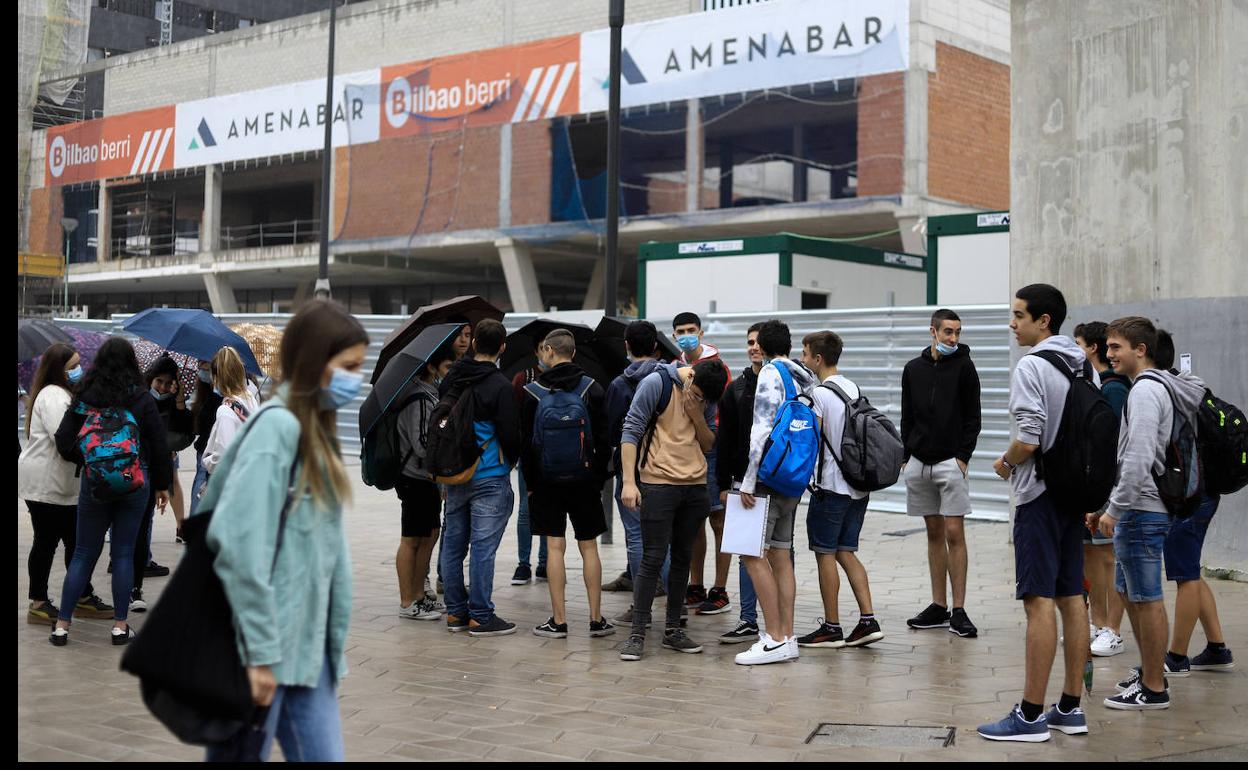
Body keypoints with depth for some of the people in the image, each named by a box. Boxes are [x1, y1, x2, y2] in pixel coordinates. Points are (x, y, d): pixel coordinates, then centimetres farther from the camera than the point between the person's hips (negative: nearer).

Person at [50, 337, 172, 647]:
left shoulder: (83, 398, 1)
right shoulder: (142, 399, -4)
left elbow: (63, 441, -1)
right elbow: (159, 445, -3)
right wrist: (162, 485, 6)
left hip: (93, 483, 1)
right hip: (135, 484, -1)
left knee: (84, 554, 9)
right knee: (124, 553, 5)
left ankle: (62, 624, 9)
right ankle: (120, 626, 7)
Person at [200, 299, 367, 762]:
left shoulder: (317, 429, 14)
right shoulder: (278, 425, -14)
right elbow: (240, 541, -21)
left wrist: (332, 638, 13)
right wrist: (259, 649, -21)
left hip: (307, 643, 8)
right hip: (268, 642, -8)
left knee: (323, 755, 9)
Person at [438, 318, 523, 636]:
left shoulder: (451, 379, 6)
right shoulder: (500, 386, -14)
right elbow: (510, 433, -12)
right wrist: (512, 461, 8)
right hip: (489, 478, -6)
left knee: (452, 544, 11)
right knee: (483, 547, -2)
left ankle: (455, 611, 18)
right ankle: (481, 616, 2)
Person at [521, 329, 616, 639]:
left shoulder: (532, 392, -4)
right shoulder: (592, 389, -1)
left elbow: (525, 442, -2)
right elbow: (603, 440, -1)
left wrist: (530, 483, 7)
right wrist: (600, 477, 8)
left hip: (546, 482, -1)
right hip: (584, 481, 1)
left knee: (555, 547, 2)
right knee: (589, 547, 7)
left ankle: (558, 621, 2)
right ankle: (597, 619, 9)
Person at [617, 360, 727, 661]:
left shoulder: (708, 397, 8)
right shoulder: (657, 384, -9)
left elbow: (709, 444, 11)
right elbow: (630, 431, -10)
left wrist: (697, 417, -8)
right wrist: (629, 482, -16)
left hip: (695, 486, 6)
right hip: (659, 484, -5)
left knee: (683, 558, 11)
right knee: (653, 559, -6)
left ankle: (673, 630, 20)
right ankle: (637, 634, 0)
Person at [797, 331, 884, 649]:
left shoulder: (819, 394, -14)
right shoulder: (854, 388, 12)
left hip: (831, 487, -8)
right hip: (858, 485, 8)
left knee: (825, 554, 2)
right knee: (846, 553, 13)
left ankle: (832, 627, 6)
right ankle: (868, 620, 5)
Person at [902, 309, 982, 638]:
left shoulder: (964, 366, -1)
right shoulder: (913, 369, 10)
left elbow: (972, 417, -3)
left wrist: (963, 457, -11)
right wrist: (906, 456, 6)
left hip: (951, 461, -4)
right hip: (919, 462, 4)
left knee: (954, 534, -7)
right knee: (934, 534, 9)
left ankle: (958, 611, -4)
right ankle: (939, 607, 14)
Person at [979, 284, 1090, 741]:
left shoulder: (1031, 367, -14)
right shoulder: (1084, 367, 12)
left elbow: (1029, 440, -20)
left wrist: (1005, 463, -2)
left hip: (1039, 497, -8)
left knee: (1039, 602, -7)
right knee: (1071, 599, 10)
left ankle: (1031, 716, -4)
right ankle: (1071, 708, 16)